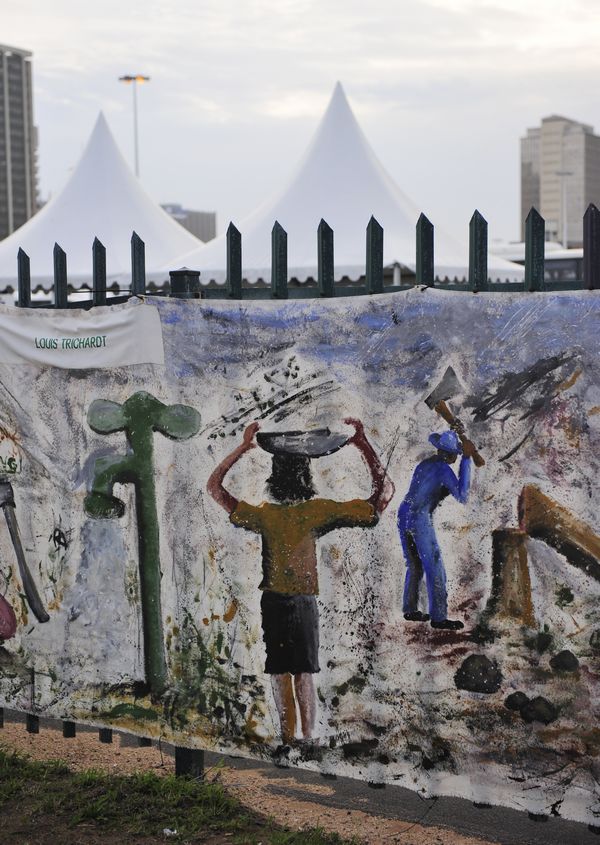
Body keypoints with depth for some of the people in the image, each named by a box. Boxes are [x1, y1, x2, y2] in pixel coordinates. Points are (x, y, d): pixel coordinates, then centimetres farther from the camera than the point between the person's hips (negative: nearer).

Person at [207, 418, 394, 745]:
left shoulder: (265, 514, -11)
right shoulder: (320, 511, -10)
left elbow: (214, 486, -1)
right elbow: (384, 491, -5)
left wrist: (242, 448, -2)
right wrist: (363, 444, -5)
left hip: (273, 603, -1)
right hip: (305, 603, 1)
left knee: (280, 674, 7)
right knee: (304, 673, 10)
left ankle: (289, 738, 5)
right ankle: (307, 739, 4)